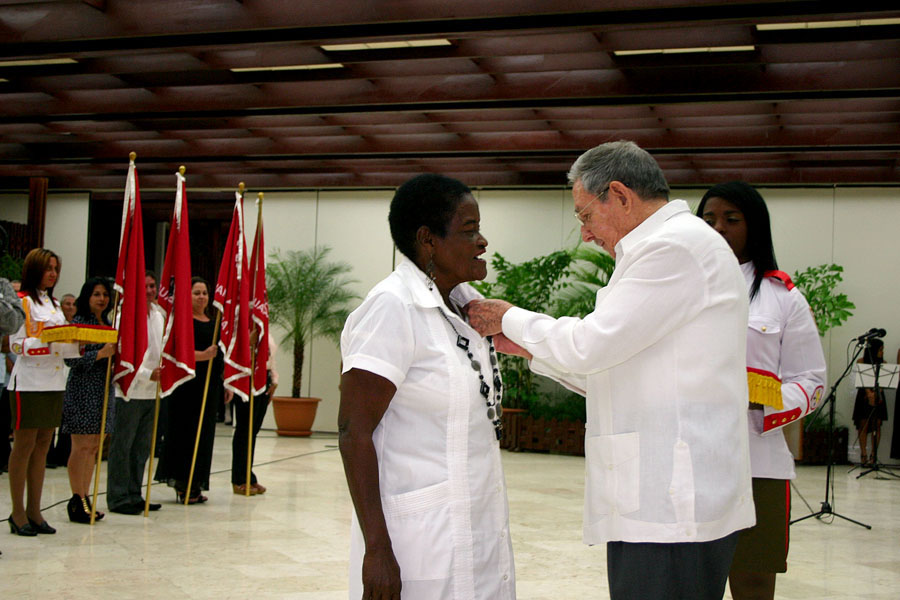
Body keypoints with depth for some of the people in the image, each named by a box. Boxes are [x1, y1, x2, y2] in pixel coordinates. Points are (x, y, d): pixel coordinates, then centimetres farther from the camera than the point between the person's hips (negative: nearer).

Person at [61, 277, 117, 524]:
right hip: (83, 390, -7)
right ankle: (77, 501, 1)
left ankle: (85, 498, 15)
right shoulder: (79, 322, -6)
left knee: (94, 446, 9)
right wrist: (100, 354, -21)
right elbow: (71, 358, -16)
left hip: (103, 390, 7)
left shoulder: (108, 323, 16)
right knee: (82, 445, -6)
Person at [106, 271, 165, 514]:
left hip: (152, 391, 7)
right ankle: (118, 498, 6)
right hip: (131, 390, -7)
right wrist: (147, 374, -21)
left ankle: (134, 495, 20)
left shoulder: (159, 315, 13)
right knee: (123, 446, -1)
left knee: (142, 447, 12)